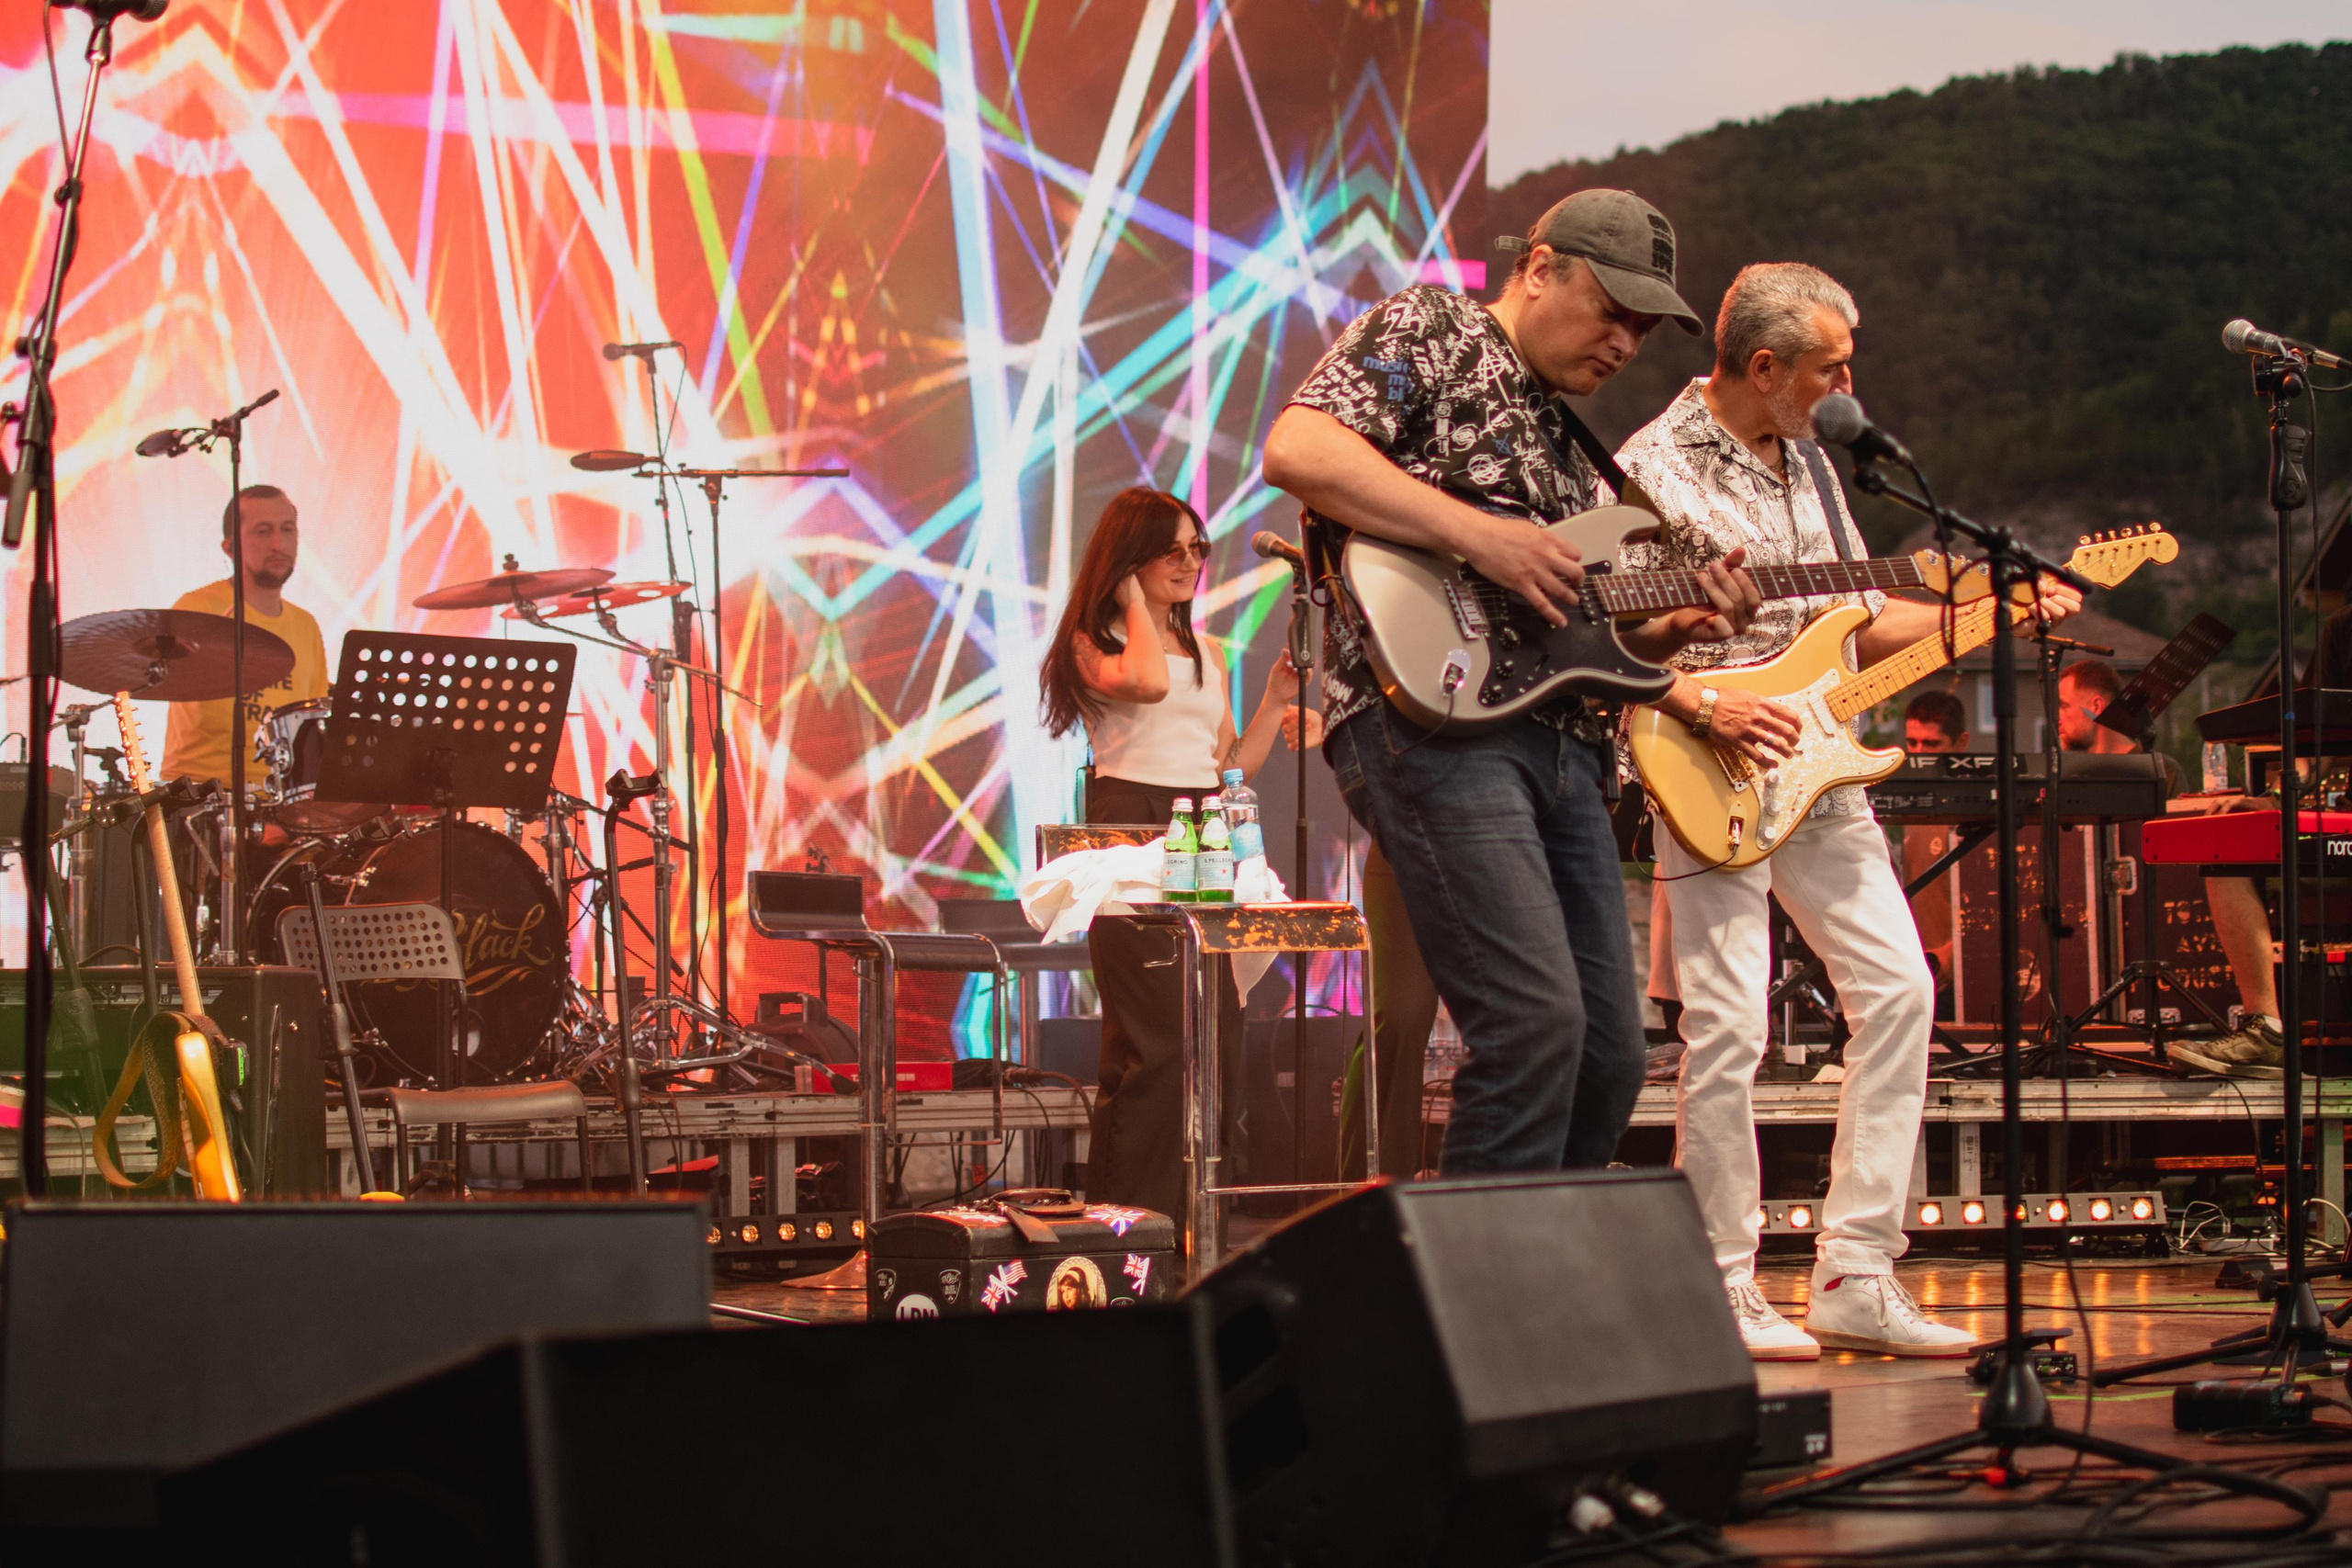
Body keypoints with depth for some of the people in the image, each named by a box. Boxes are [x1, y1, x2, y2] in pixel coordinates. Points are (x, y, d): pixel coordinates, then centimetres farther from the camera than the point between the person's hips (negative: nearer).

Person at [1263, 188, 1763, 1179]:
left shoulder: (1570, 441, 28)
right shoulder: (1429, 330, 4)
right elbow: (1295, 449, -14)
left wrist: (1676, 628, 7)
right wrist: (1483, 537, -16)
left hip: (1561, 741, 9)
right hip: (1429, 719, -9)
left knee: (1608, 1056, 5)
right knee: (1535, 1023, -21)